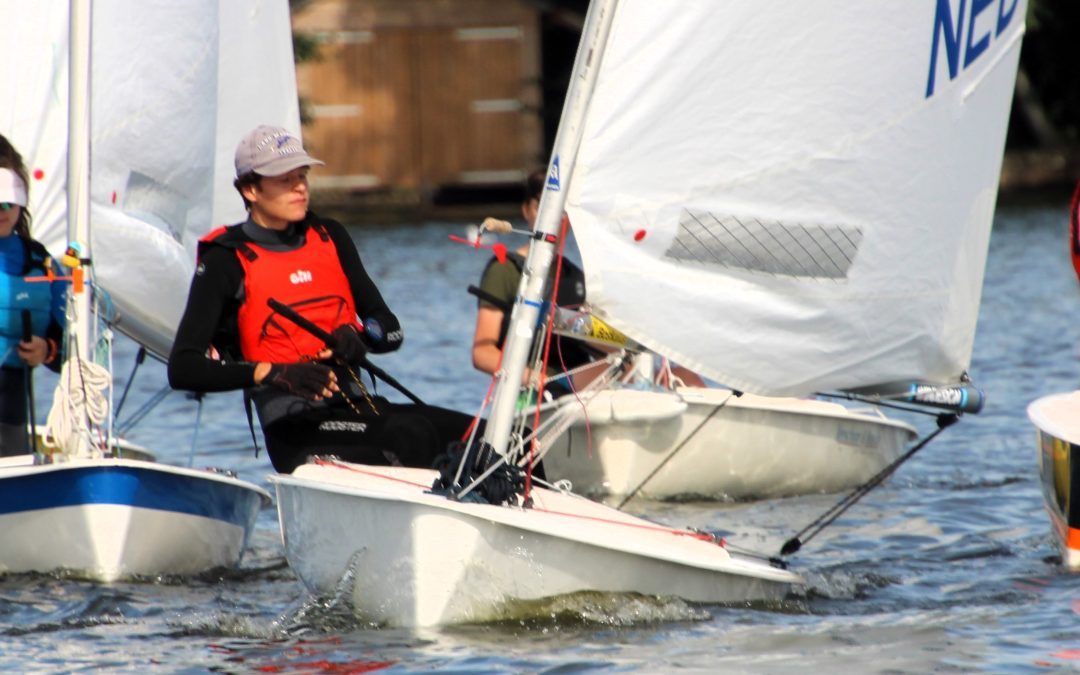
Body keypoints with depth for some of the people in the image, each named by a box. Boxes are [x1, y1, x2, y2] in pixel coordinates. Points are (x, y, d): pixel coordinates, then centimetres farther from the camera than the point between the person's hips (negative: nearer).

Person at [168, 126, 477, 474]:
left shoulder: (330, 237, 17)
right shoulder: (227, 261, -1)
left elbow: (391, 331, 18)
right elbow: (183, 368, -10)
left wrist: (358, 336, -8)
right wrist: (275, 373, -23)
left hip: (358, 406, 6)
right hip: (297, 429, -6)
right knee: (410, 434, -33)